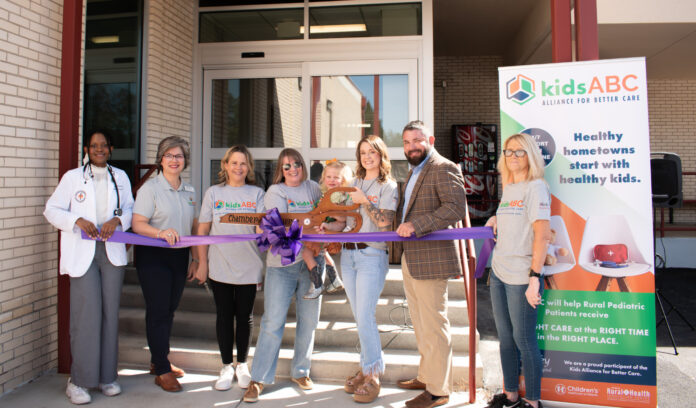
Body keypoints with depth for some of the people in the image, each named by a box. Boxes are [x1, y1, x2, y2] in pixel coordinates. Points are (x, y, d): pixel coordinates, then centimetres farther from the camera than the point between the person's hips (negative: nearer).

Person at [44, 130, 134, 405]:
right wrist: (78, 221, -14)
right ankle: (78, 380, 5)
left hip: (112, 251, 3)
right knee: (86, 314, -8)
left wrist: (116, 220, -9)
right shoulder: (72, 177, 6)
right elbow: (51, 210, 3)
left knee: (110, 313, 5)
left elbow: (130, 210, 13)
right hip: (82, 253, -3)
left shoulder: (120, 177, 14)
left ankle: (107, 376, 16)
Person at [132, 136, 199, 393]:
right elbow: (137, 224, -13)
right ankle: (162, 371, 10)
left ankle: (158, 361, 30)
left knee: (169, 310, 13)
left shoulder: (189, 191, 11)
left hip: (179, 256, 5)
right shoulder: (150, 188, -6)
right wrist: (160, 232, -32)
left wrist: (196, 259, 13)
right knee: (158, 312, -1)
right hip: (153, 256, -5)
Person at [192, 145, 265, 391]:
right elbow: (203, 230, 5)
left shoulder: (257, 193, 4)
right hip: (220, 267, 0)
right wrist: (202, 263, 0)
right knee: (224, 315, 8)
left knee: (244, 315, 9)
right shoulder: (213, 193, 5)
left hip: (248, 267, 0)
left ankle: (242, 364, 26)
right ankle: (226, 366, 23)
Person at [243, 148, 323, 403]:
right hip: (282, 264, -3)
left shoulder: (313, 189, 12)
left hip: (312, 262, 4)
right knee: (272, 322, -2)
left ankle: (300, 371, 26)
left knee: (308, 320, 9)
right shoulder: (275, 192, 2)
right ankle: (258, 379, 10)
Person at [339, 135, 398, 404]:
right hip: (348, 254, 6)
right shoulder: (355, 185, 16)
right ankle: (367, 367, 23)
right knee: (359, 318, 11)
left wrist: (364, 201, -10)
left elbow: (384, 222, -12)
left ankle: (373, 376, 5)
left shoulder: (389, 186, -1)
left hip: (372, 256, -6)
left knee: (365, 318, -8)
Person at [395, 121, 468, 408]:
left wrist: (416, 224, -26)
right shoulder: (414, 171, 20)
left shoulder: (444, 168, -10)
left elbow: (456, 208, -23)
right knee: (420, 324, 19)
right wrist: (401, 224, 12)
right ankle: (426, 376, 34)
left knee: (433, 326, -1)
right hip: (411, 260, 10)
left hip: (430, 261, -10)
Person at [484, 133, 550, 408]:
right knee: (505, 337, 16)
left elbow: (542, 235, -17)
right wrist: (496, 220, 10)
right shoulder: (507, 189, 14)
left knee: (524, 339, 2)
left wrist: (534, 278, -21)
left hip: (522, 277, -8)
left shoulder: (535, 187, -10)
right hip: (499, 274, 8)